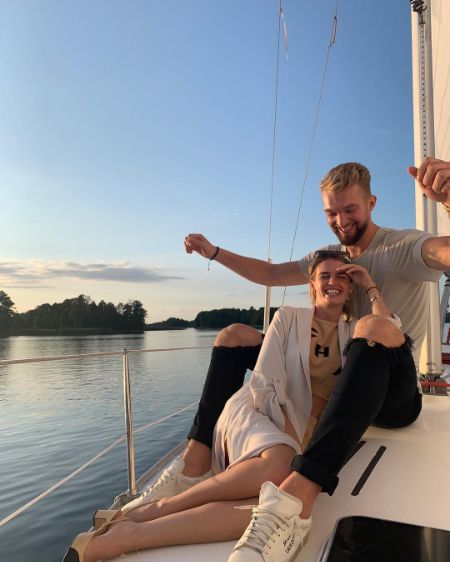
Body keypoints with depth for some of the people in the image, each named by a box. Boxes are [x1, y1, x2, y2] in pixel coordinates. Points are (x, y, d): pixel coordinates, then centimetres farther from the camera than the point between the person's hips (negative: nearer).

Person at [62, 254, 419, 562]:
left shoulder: (355, 331, 18)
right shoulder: (289, 317, 9)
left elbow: (394, 340, -2)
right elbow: (265, 382, 0)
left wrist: (371, 288, 5)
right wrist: (288, 434, -11)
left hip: (304, 435, 3)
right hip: (256, 411, -2)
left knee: (289, 506, -34)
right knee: (280, 465, -40)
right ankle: (153, 510, -30)